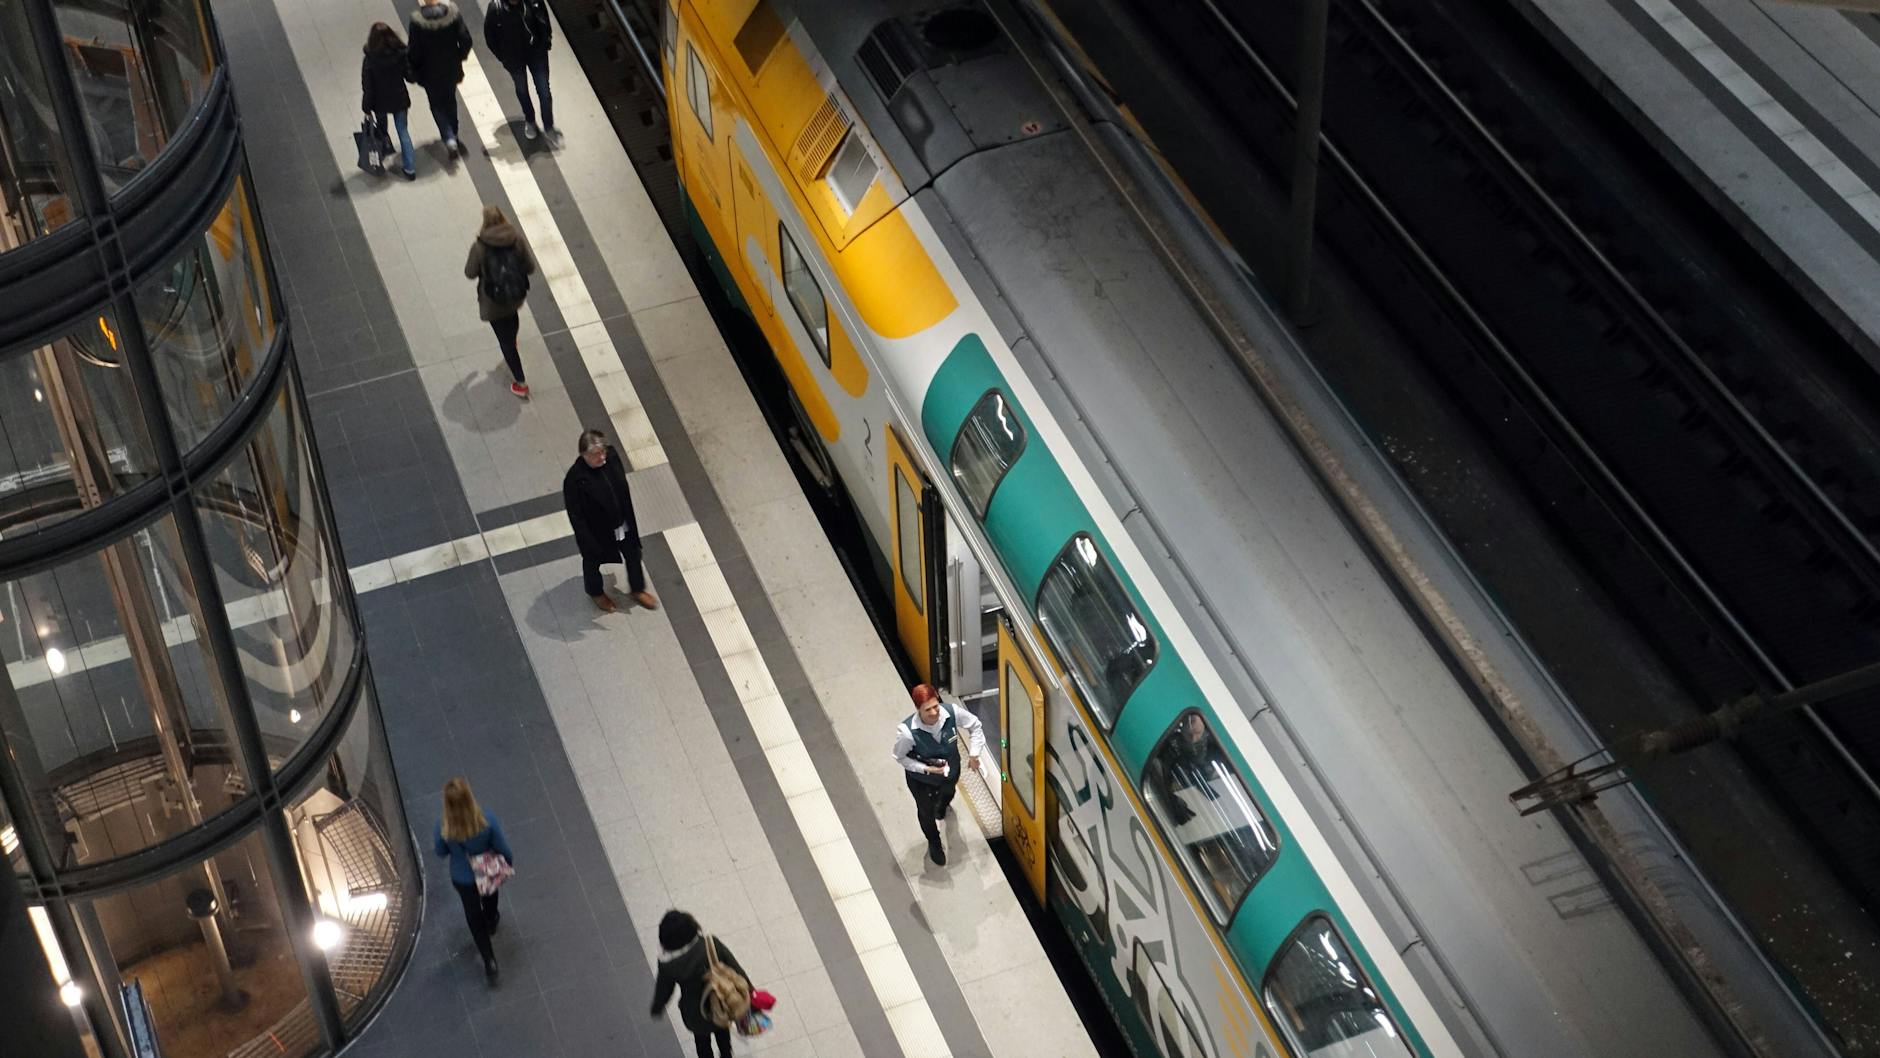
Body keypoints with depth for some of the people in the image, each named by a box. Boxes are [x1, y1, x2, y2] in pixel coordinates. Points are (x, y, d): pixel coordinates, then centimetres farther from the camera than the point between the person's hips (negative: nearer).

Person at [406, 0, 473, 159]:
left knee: (437, 105, 15)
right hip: (452, 69, 3)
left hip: (430, 73, -3)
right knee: (450, 102, 26)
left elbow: (414, 52, -17)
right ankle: (453, 135, 42)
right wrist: (459, 57, 9)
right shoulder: (453, 14, -17)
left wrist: (412, 73, 0)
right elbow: (466, 41, -11)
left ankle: (449, 138, -2)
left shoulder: (417, 22, -23)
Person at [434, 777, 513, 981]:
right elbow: (502, 848, -18)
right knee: (490, 898, 37)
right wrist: (511, 862, 4)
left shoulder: (444, 828, -34)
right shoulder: (487, 822, -35)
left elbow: (442, 852, -12)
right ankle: (491, 922, 69)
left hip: (462, 878, -1)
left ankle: (489, 962, 32)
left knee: (475, 918, 25)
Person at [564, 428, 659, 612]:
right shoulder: (575, 479, -36)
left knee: (633, 555, 24)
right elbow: (576, 516, -24)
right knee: (593, 560, 25)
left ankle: (638, 590, 52)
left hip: (623, 523, 5)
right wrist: (588, 542, -17)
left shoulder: (612, 456, -20)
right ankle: (595, 592, 55)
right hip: (596, 531, -5)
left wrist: (629, 516, 10)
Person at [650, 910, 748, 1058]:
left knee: (702, 1039, 32)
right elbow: (736, 970, -20)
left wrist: (656, 1008, 12)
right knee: (722, 1030, 36)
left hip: (696, 1014, -1)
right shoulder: (712, 944, -30)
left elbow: (663, 991, -10)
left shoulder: (669, 966, -30)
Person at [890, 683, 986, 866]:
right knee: (927, 812, 24)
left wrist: (974, 754, -17)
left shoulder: (952, 713, -34)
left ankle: (941, 807, 78)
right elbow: (900, 757, -21)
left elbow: (975, 725, -13)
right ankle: (934, 844, 58)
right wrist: (926, 769, -29)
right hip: (921, 780, -3)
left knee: (947, 794, 38)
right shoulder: (907, 731, -41)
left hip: (951, 770, 3)